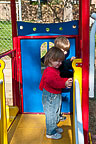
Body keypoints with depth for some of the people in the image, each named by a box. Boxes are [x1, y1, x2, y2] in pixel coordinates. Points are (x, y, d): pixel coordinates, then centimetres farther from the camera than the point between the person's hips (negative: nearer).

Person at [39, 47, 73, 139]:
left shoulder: (55, 70, 11)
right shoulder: (49, 72, -24)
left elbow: (59, 79, 15)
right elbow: (54, 82, -37)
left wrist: (66, 81, -1)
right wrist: (64, 84, -40)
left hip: (55, 96, 11)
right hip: (50, 97, -10)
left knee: (54, 113, 24)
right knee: (50, 114, 1)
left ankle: (54, 127, 41)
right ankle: (50, 133, 13)